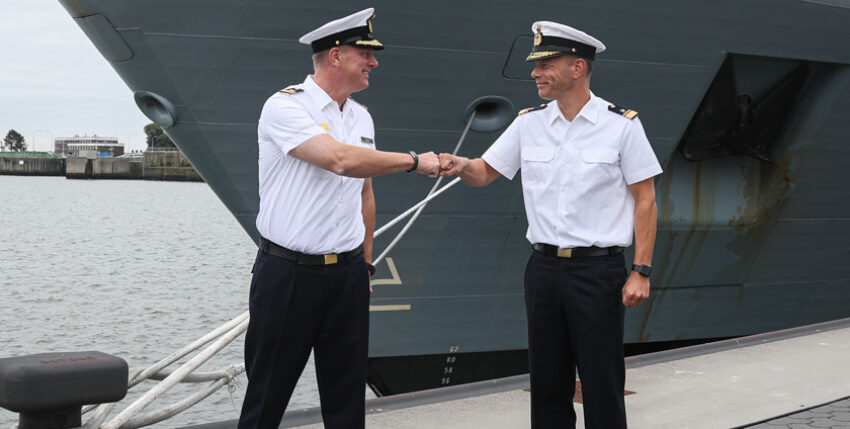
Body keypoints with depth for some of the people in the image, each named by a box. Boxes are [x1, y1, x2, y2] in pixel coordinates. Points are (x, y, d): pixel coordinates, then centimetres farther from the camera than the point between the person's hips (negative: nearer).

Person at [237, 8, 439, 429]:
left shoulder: (362, 117, 11)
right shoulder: (285, 107, -12)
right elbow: (340, 160, -26)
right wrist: (414, 161, -17)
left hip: (348, 273, 6)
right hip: (288, 272, -6)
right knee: (268, 394, 4)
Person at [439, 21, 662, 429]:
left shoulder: (622, 124, -5)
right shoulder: (529, 122, 7)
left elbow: (645, 200, -4)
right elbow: (485, 172, 13)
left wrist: (641, 271, -9)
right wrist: (462, 165, -12)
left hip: (598, 269, -4)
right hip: (543, 267, 4)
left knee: (602, 385, 0)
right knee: (547, 383, 11)